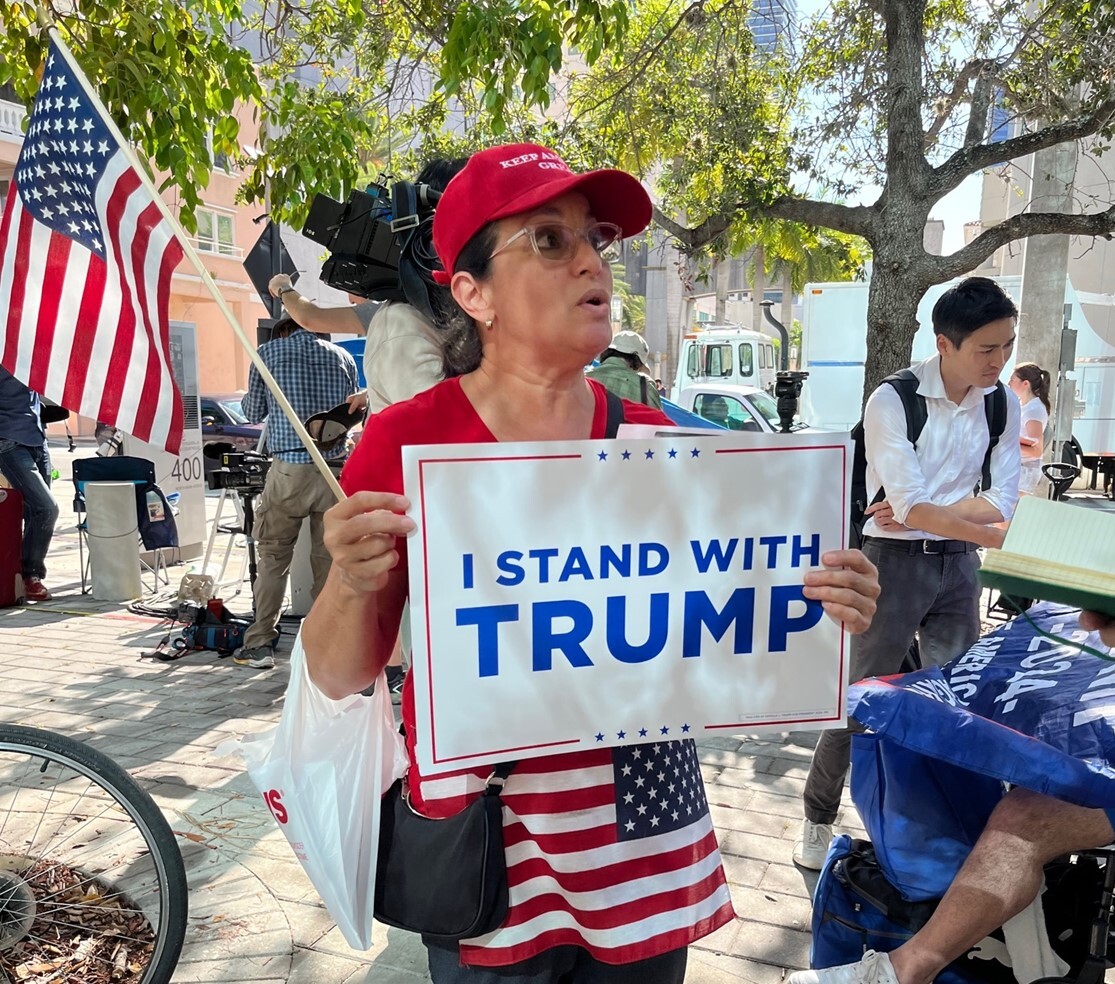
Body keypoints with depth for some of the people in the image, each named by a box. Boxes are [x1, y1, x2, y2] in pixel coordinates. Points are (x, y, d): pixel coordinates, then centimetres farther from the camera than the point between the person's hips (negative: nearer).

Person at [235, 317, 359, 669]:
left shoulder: (269, 351, 7)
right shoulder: (342, 357, 13)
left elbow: (253, 412, 13)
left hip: (289, 469, -2)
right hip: (336, 470, 2)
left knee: (272, 557, 8)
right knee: (329, 559, 7)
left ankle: (259, 644, 10)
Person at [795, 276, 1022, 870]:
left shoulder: (1003, 406, 2)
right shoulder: (893, 401, -15)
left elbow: (1002, 501, -3)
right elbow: (911, 507, -21)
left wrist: (923, 511, -16)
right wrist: (994, 536, -15)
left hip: (958, 564, 5)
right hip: (894, 561, -5)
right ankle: (817, 821, 19)